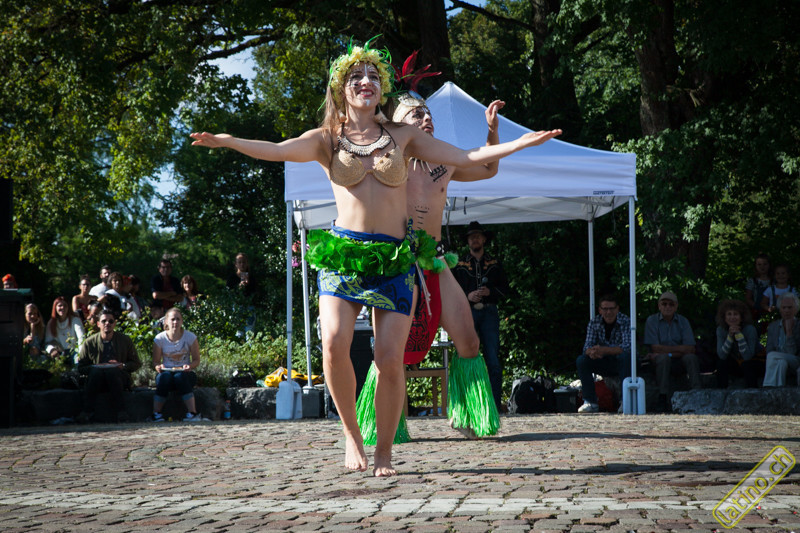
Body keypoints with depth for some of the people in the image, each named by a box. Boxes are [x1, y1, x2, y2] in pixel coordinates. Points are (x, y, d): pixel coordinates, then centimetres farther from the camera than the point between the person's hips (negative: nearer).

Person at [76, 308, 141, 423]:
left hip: (119, 379, 0)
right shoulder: (89, 343, 6)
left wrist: (123, 366, -9)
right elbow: (81, 368, 8)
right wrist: (95, 367, -13)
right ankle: (88, 412, -37)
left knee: (112, 370, -34)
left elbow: (136, 363, 12)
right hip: (96, 380, 0)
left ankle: (120, 412, -37)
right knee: (96, 371, -34)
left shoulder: (125, 340, 8)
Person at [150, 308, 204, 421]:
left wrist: (189, 366, -22)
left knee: (180, 376, -36)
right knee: (163, 377, -35)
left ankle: (192, 413, -38)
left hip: (185, 373, -1)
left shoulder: (190, 337, -2)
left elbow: (196, 360, 1)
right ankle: (156, 414, -30)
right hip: (167, 371, 1)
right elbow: (155, 361, 4)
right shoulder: (160, 339, -1)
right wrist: (159, 367, -21)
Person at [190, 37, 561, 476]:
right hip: (342, 253, -1)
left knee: (390, 358, -9)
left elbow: (466, 158, 12)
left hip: (395, 259, 1)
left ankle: (384, 452, 7)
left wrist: (521, 143, 4)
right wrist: (227, 142, -27)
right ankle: (351, 433, -1)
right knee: (335, 343, -22)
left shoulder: (402, 137, 13)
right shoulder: (327, 139, 8)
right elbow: (276, 151, -9)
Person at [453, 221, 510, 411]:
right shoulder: (459, 265, 15)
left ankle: (496, 404, -6)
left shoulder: (495, 264, 16)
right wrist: (467, 296, -7)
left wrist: (490, 292, -6)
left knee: (493, 361, -7)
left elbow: (505, 289, 14)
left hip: (489, 313, 0)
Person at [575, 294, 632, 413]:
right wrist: (591, 352, -37)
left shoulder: (625, 321, -15)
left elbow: (627, 346, -29)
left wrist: (603, 350, -41)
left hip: (620, 363, -3)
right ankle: (591, 402, -20)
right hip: (604, 364, 4)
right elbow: (587, 346, -10)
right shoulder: (594, 323, -3)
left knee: (625, 357, -36)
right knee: (581, 360, -19)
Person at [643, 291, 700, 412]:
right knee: (663, 358, -35)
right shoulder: (652, 320, 0)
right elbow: (655, 348, -9)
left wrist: (666, 351, -14)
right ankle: (662, 398, -35)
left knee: (691, 357, -28)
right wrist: (679, 349, -9)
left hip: (679, 362, 2)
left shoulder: (683, 321, 6)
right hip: (660, 361, -2)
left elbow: (690, 349, -5)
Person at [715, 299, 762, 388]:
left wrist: (739, 334, -35)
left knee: (746, 364, -33)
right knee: (721, 361, -21)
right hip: (736, 364, 4)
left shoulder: (750, 329, -24)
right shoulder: (721, 329, -13)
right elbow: (722, 355, -22)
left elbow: (747, 356, -31)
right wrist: (730, 336, -33)